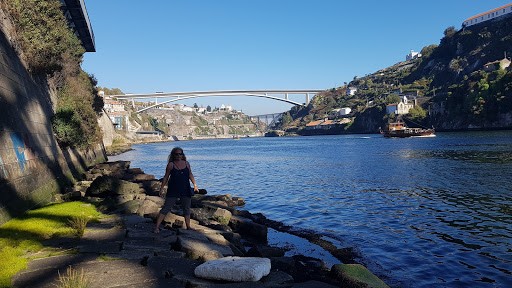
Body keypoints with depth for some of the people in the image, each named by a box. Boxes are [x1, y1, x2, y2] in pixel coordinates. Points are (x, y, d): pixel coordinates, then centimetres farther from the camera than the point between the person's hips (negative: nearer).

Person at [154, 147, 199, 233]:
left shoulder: (187, 164, 4)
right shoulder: (171, 165, -5)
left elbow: (190, 175, 15)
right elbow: (166, 177, 1)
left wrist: (195, 185, 15)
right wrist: (161, 189, 0)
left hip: (185, 191, 3)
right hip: (173, 191, -3)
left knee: (186, 209, 13)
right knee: (165, 209, -2)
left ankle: (188, 227, 26)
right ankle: (157, 227, 3)